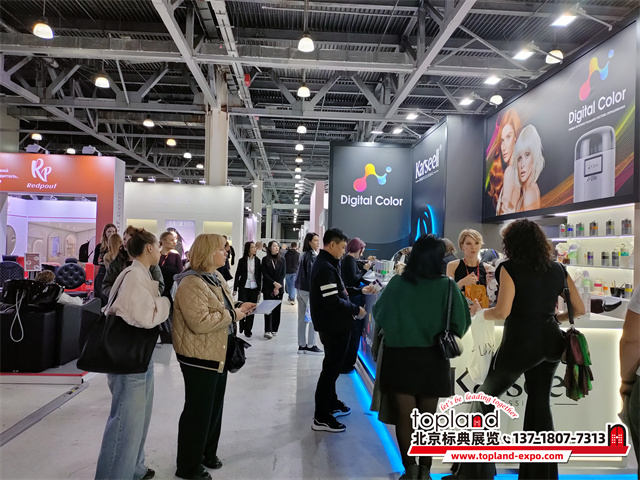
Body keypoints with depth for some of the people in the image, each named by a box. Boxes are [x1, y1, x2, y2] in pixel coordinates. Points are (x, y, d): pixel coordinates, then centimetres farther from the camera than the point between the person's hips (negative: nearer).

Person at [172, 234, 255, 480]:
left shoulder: (217, 278, 9)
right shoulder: (191, 283, -22)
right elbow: (199, 322, -31)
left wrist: (238, 307, 2)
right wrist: (233, 315, -22)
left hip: (219, 353, 10)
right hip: (199, 356, -9)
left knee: (214, 407, 20)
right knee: (198, 410, 5)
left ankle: (207, 454, 38)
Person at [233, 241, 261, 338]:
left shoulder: (257, 260, 4)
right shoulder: (242, 260, -2)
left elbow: (259, 275, 7)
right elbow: (238, 274, 0)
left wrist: (259, 289, 6)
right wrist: (235, 288, -2)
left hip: (254, 288, 2)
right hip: (244, 287, -2)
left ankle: (248, 330, 16)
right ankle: (242, 326, 21)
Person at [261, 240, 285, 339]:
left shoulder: (281, 260, 7)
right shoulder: (265, 260, 1)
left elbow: (283, 274, 2)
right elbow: (265, 274, -4)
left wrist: (277, 287, -8)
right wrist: (274, 283, -14)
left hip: (279, 288, 2)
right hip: (268, 288, -2)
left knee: (277, 309, 4)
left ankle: (274, 329, 12)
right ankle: (268, 331, -9)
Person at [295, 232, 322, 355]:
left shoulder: (304, 255, 14)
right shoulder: (311, 255, -14)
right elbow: (311, 274, -18)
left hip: (301, 289, 9)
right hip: (308, 289, -9)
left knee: (302, 318, 11)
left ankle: (302, 345, 17)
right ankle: (310, 345, 3)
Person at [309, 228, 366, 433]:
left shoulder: (325, 263, 10)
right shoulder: (326, 268, -24)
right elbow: (334, 303, -28)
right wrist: (356, 310, -16)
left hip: (332, 325, 11)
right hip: (334, 326, -11)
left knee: (332, 366, 22)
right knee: (330, 369, -1)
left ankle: (331, 404, 38)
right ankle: (321, 417, 9)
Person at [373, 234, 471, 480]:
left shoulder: (397, 283, -10)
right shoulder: (447, 286, -12)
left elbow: (379, 314, 3)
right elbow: (461, 322, -9)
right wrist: (444, 337, 10)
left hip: (399, 358, -1)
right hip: (433, 359, 1)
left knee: (403, 417, 11)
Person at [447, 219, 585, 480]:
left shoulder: (510, 268, -10)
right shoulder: (558, 269, 6)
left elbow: (502, 312, -19)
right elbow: (579, 309, 9)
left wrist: (479, 312, -1)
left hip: (519, 343, -5)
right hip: (549, 342, 6)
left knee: (485, 399, 11)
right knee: (540, 402, 18)